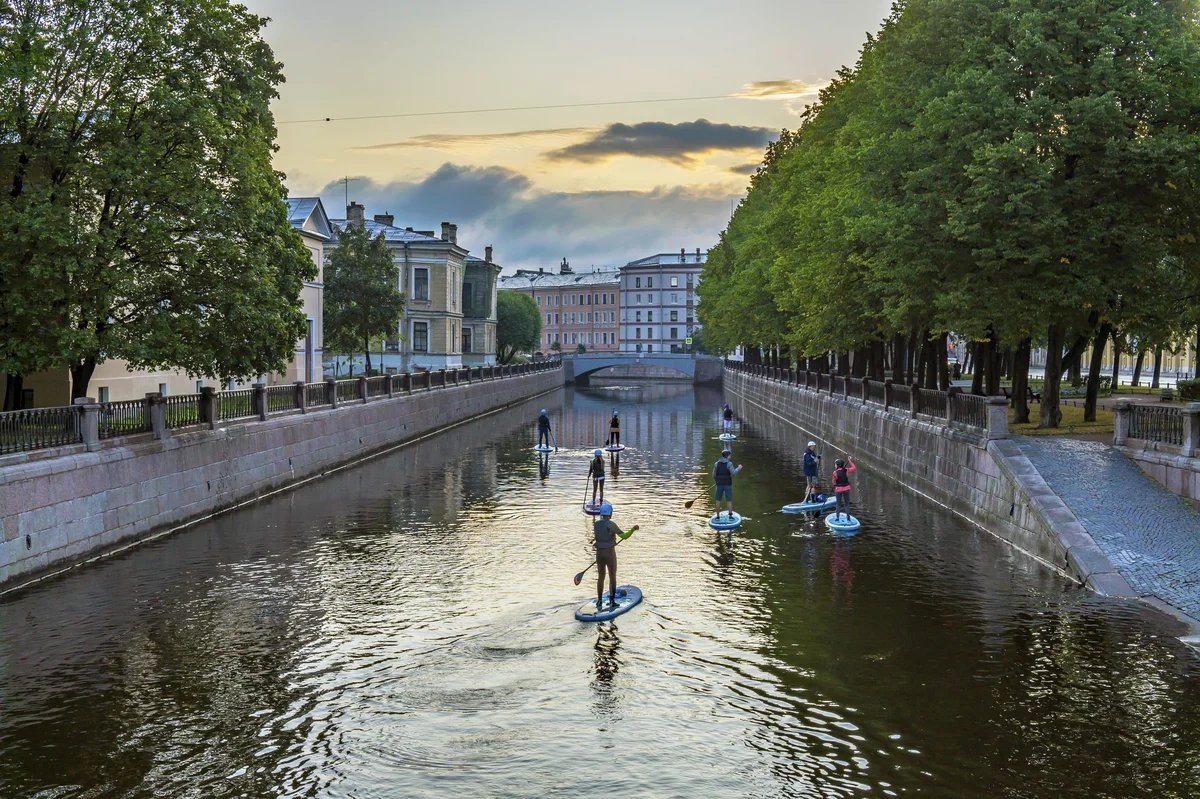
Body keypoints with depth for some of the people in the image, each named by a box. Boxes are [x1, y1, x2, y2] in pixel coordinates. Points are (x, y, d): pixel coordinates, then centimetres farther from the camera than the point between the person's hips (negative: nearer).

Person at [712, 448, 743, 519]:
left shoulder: (716, 464, 0)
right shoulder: (729, 464, -12)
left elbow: (714, 475, 3)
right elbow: (733, 473, -19)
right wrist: (738, 468, -2)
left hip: (719, 485, 3)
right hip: (728, 485, -3)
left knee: (718, 500, 10)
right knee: (729, 500, 6)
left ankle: (718, 516, 11)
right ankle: (730, 515, 4)